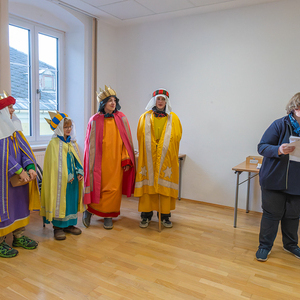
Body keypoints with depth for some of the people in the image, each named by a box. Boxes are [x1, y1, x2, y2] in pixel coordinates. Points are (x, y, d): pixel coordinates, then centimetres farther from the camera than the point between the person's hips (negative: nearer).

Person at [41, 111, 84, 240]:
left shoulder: (72, 142, 9)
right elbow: (54, 164, -13)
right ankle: (57, 227, 16)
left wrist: (80, 173, -3)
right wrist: (67, 176, -15)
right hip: (60, 181, -6)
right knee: (59, 202, 2)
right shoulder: (54, 144, -11)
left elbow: (77, 160, 12)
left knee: (72, 200, 13)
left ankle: (69, 224, 27)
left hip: (73, 180, 6)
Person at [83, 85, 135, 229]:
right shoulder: (95, 120, -2)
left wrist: (126, 160, -4)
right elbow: (91, 144, 0)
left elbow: (126, 141, 3)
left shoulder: (121, 118, 3)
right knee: (98, 186, 4)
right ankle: (89, 210, 28)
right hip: (100, 161, -1)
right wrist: (92, 165, -2)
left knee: (114, 188, 5)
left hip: (116, 161, 2)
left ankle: (108, 215, 21)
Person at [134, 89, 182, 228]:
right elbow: (141, 138, 7)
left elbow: (177, 137, 4)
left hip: (166, 159, 0)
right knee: (147, 185, 2)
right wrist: (151, 149, -4)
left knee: (165, 187, 3)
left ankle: (165, 216, 16)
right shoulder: (145, 117, 7)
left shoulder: (173, 118, 7)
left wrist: (163, 149, -5)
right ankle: (146, 215, 14)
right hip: (148, 158, 0)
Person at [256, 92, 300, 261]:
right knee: (272, 214, 5)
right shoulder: (280, 125, -9)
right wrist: (279, 150, -27)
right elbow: (262, 147, -10)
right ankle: (265, 246, 23)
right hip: (275, 180, -4)